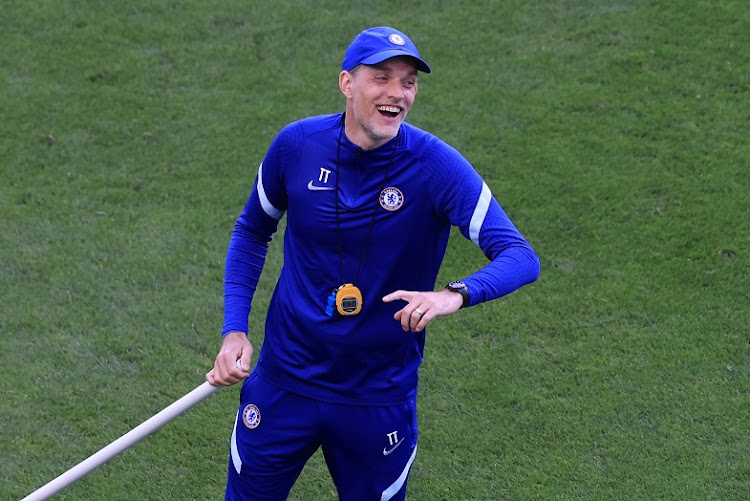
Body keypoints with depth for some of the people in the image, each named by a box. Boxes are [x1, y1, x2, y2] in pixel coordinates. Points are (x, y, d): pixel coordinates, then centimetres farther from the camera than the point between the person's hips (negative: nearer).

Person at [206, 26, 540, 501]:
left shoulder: (437, 166, -17)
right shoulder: (297, 144, -10)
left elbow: (521, 256, -23)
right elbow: (252, 231, 8)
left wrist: (456, 295, -43)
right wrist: (234, 329, -3)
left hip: (381, 398, -1)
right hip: (286, 381, 2)